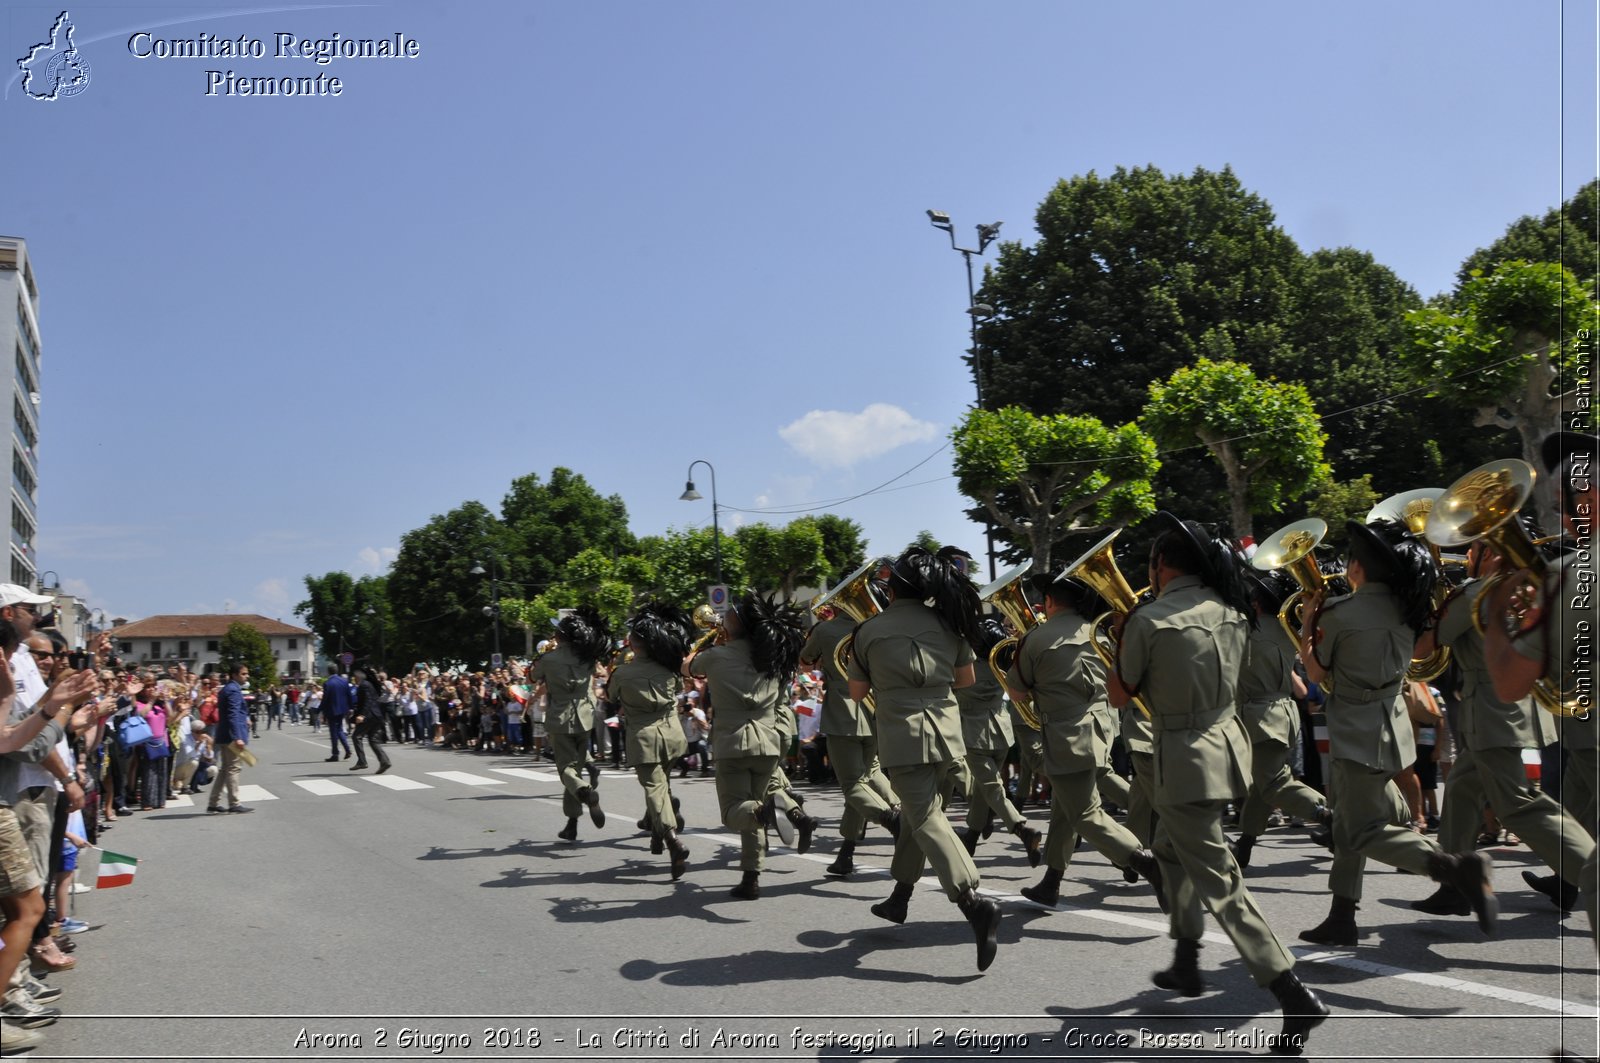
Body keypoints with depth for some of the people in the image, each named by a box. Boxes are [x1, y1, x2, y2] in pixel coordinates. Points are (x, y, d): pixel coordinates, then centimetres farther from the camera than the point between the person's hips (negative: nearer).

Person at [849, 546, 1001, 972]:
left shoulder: (871, 629, -3)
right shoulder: (947, 622, 6)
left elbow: (857, 692, 5)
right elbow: (967, 679, 16)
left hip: (903, 736, -5)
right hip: (948, 733, 5)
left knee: (927, 820, -9)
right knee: (917, 812, 20)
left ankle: (973, 901, -28)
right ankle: (899, 897, 32)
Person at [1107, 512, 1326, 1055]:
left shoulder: (1149, 620, -17)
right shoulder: (1229, 609, 3)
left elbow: (1118, 695, -5)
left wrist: (1121, 635, 7)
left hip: (1185, 757, -8)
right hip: (1227, 740, 8)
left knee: (1218, 882, -4)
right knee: (1170, 847, 27)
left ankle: (1295, 996, -10)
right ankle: (1186, 962, 35)